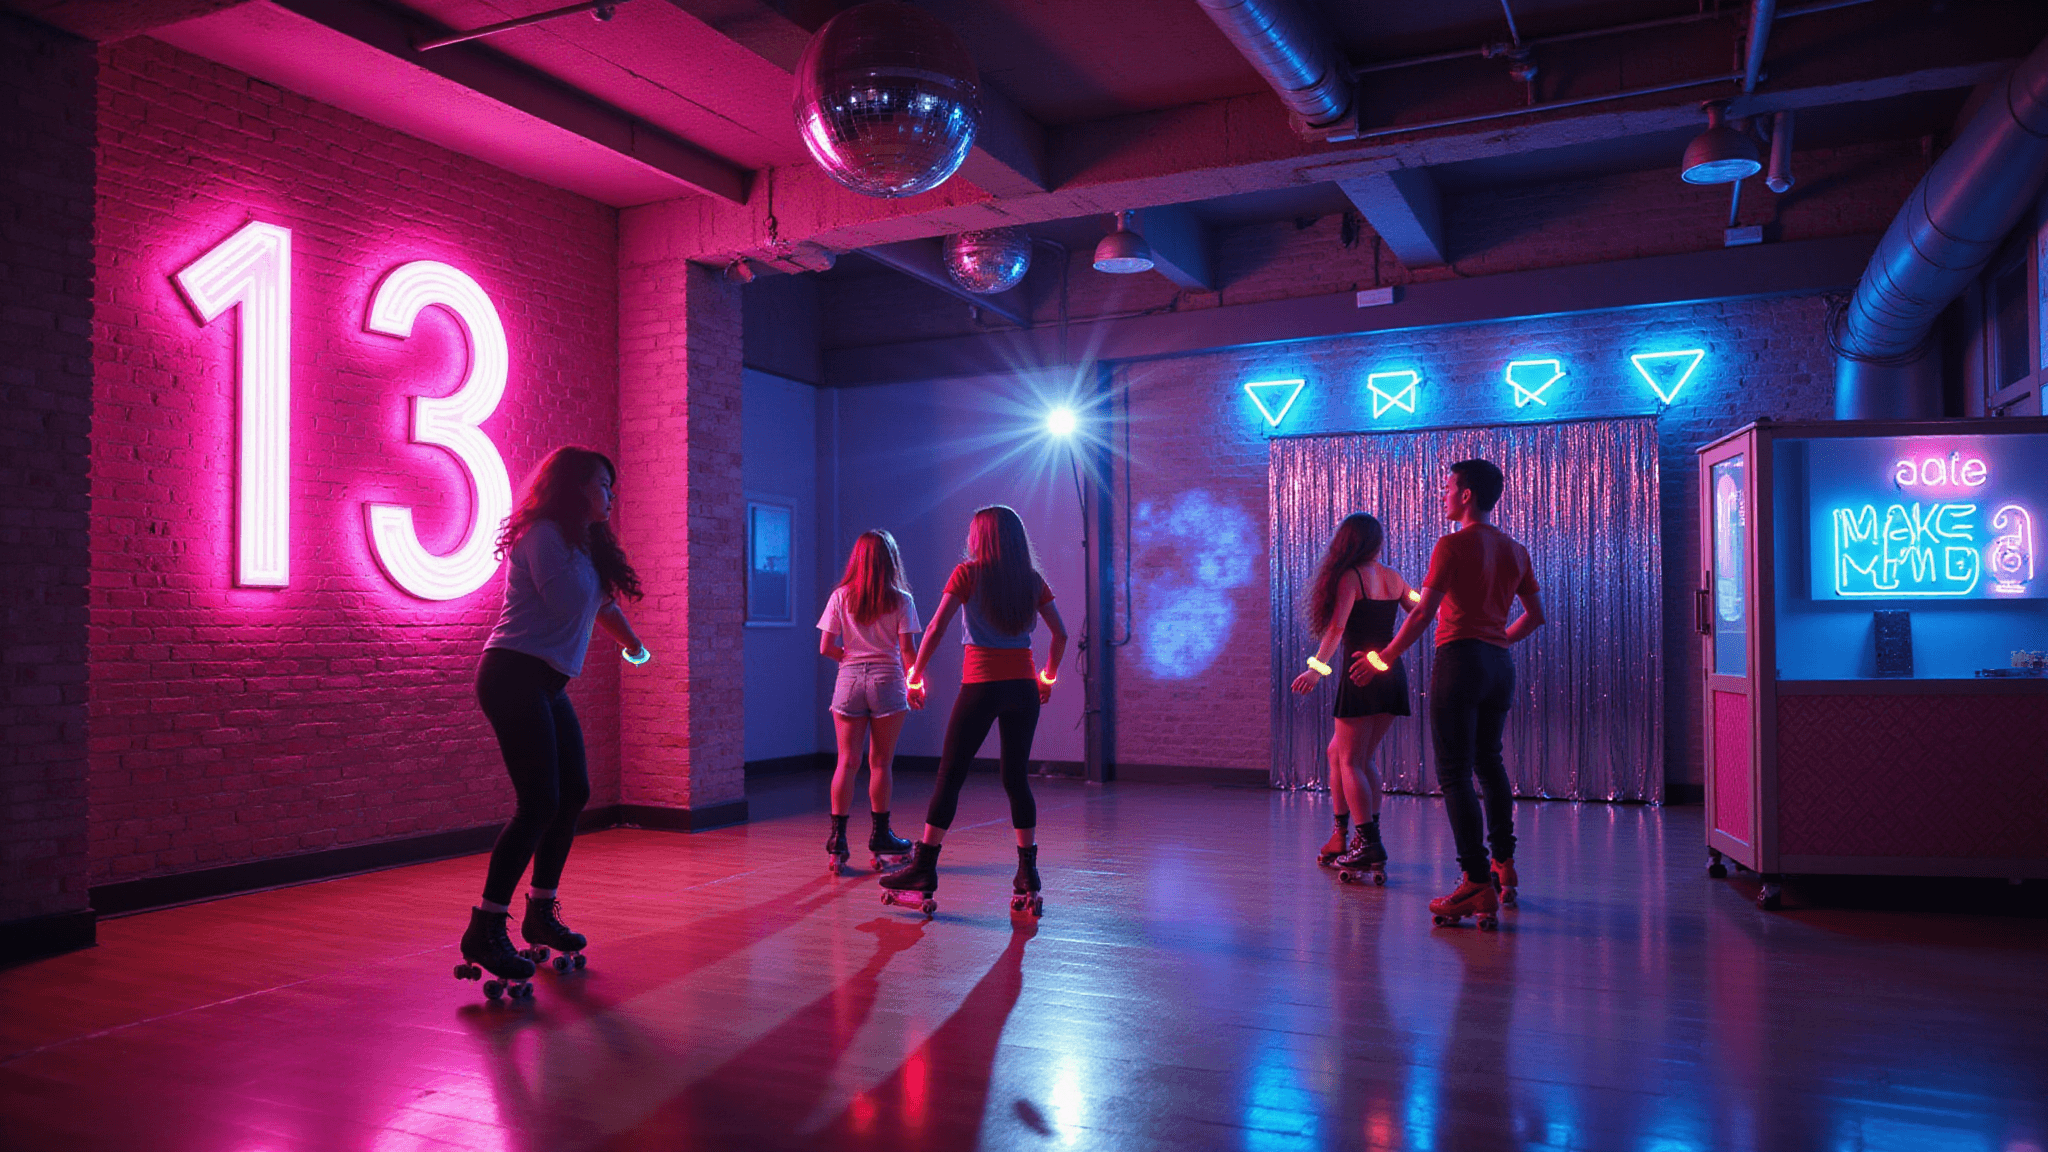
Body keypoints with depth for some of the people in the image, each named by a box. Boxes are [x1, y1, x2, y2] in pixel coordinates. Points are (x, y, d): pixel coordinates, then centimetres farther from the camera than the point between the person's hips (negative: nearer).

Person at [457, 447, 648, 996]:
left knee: (573, 793, 10)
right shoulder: (544, 533, -9)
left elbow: (600, 601, 34)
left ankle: (541, 914, 21)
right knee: (539, 802, -15)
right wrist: (586, 556, -2)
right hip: (515, 675, -10)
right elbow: (566, 600, -19)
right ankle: (485, 931, -10)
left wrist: (634, 645, 47)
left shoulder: (583, 543, 19)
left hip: (546, 683, 10)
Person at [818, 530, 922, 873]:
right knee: (880, 762, 8)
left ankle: (837, 839, 3)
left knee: (847, 762, 5)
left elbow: (826, 647, -1)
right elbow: (907, 650, -6)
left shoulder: (840, 597, 1)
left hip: (849, 680, 2)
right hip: (887, 680, -2)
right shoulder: (901, 600, -3)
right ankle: (879, 836, 17)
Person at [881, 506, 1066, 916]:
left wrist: (915, 675, -1)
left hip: (981, 686, -4)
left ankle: (924, 869, 3)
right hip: (1022, 687, 4)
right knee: (1016, 778, 11)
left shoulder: (969, 573, -3)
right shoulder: (1032, 579, 9)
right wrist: (1048, 677, 22)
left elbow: (937, 628, -9)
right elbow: (1060, 634, 10)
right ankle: (1028, 875, 11)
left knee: (950, 775, 1)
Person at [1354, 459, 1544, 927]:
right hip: (1500, 664, 8)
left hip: (1459, 660, -8)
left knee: (1454, 773, -5)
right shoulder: (1515, 550, 12)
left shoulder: (1453, 545, -9)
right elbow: (1536, 615, 18)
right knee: (1489, 762, 22)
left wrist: (1384, 658, -4)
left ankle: (1478, 883, -10)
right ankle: (1503, 863, 28)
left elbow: (1424, 613, -13)